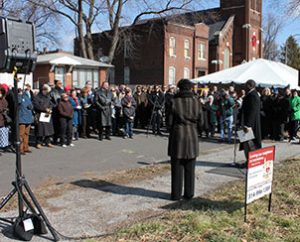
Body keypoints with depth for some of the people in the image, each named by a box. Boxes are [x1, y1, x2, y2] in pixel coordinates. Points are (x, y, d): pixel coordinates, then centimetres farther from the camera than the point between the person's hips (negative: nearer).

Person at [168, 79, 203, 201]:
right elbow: (200, 122, 0)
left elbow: (170, 121, -7)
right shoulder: (196, 102, -3)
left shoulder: (174, 102, -9)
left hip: (177, 136, -2)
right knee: (190, 168, 12)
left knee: (177, 168, 7)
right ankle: (189, 193, 19)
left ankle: (176, 194, 13)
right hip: (192, 136, 2)